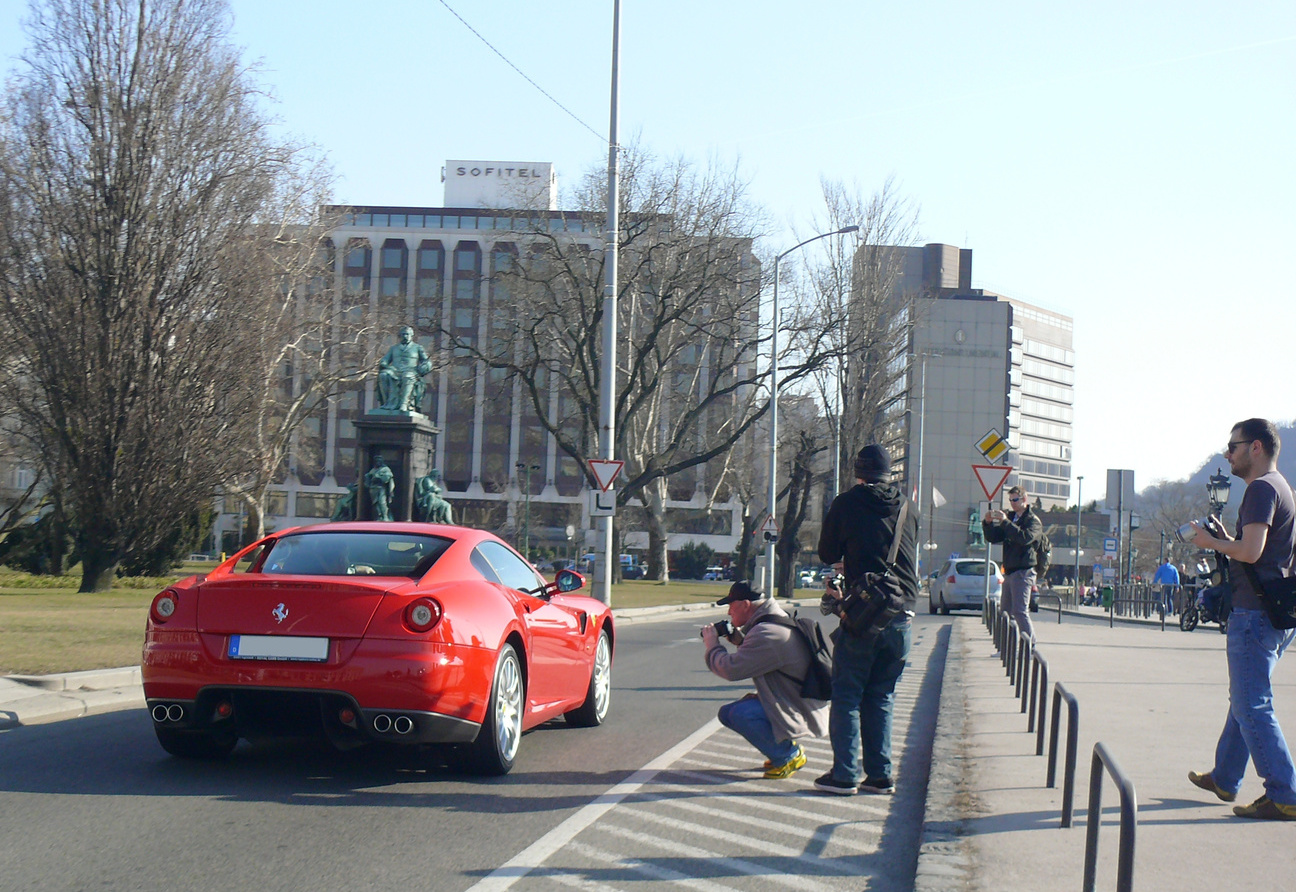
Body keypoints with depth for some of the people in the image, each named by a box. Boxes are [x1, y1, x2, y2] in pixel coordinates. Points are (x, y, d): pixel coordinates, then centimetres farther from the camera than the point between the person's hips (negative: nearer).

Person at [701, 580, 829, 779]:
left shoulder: (767, 633, -26)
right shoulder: (778, 620, 8)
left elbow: (731, 669, -28)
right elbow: (758, 656, 23)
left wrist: (712, 646, -9)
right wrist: (739, 639, 6)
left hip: (801, 712, -11)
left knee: (741, 714, -30)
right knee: (727, 713, 9)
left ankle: (789, 755, -7)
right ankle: (787, 747, 15)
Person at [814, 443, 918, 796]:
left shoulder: (847, 504, -2)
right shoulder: (907, 509, 10)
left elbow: (827, 553, 9)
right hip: (902, 615, 4)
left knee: (847, 696, 3)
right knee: (881, 698, 12)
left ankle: (845, 774, -2)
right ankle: (880, 774, 11)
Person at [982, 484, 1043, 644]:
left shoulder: (1033, 520, -5)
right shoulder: (1011, 518, 19)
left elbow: (1025, 537, -25)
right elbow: (992, 537, 17)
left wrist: (1005, 522, -26)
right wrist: (988, 523, -2)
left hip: (1023, 572, -8)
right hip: (1009, 571, 8)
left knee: (1020, 610, -16)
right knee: (1006, 612, 9)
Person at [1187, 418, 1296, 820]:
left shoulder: (1262, 488, -14)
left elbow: (1251, 550, -24)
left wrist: (1212, 543, -8)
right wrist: (1226, 539, 14)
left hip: (1255, 613, -11)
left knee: (1252, 707, -8)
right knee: (1245, 700, 20)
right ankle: (1224, 779, 31)